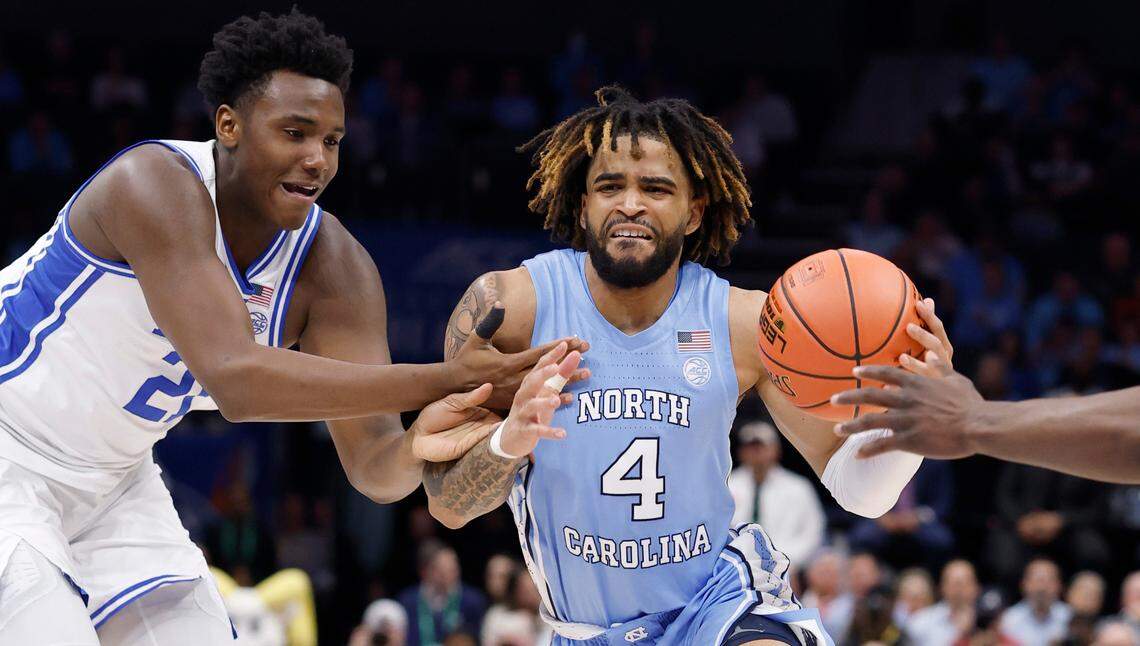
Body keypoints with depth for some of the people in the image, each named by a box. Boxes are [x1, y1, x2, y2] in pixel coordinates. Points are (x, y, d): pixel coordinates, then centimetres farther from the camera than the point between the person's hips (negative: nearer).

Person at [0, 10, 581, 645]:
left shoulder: (336, 267, -10)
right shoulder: (157, 184, -29)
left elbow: (374, 467, -13)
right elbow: (236, 380, -39)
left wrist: (419, 447, -40)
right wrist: (445, 380, -42)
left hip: (113, 476, 7)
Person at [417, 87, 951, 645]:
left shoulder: (746, 322, -9)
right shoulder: (509, 305, -13)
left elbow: (857, 490, -5)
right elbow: (447, 507, -13)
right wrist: (508, 442, -35)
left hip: (719, 598, 0)